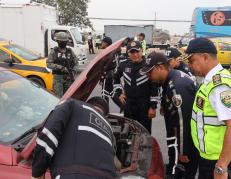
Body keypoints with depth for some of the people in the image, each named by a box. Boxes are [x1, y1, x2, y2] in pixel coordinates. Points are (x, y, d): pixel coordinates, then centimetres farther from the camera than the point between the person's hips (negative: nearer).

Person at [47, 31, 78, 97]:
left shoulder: (70, 51, 9)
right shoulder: (54, 51, 0)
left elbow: (76, 63, 11)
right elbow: (48, 64, -7)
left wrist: (74, 71, -8)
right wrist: (60, 67, -18)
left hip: (68, 77, 4)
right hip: (58, 78, -3)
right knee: (58, 97, -10)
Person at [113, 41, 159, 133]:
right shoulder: (124, 65, 1)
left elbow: (155, 88, -10)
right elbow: (115, 78, 19)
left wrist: (153, 106, -11)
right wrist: (119, 92, 7)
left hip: (144, 105, -4)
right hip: (128, 104, 4)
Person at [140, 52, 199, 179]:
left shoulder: (177, 86, -27)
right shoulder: (171, 79, 4)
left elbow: (184, 120, -26)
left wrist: (183, 151, -20)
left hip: (188, 138, -10)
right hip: (181, 134, 10)